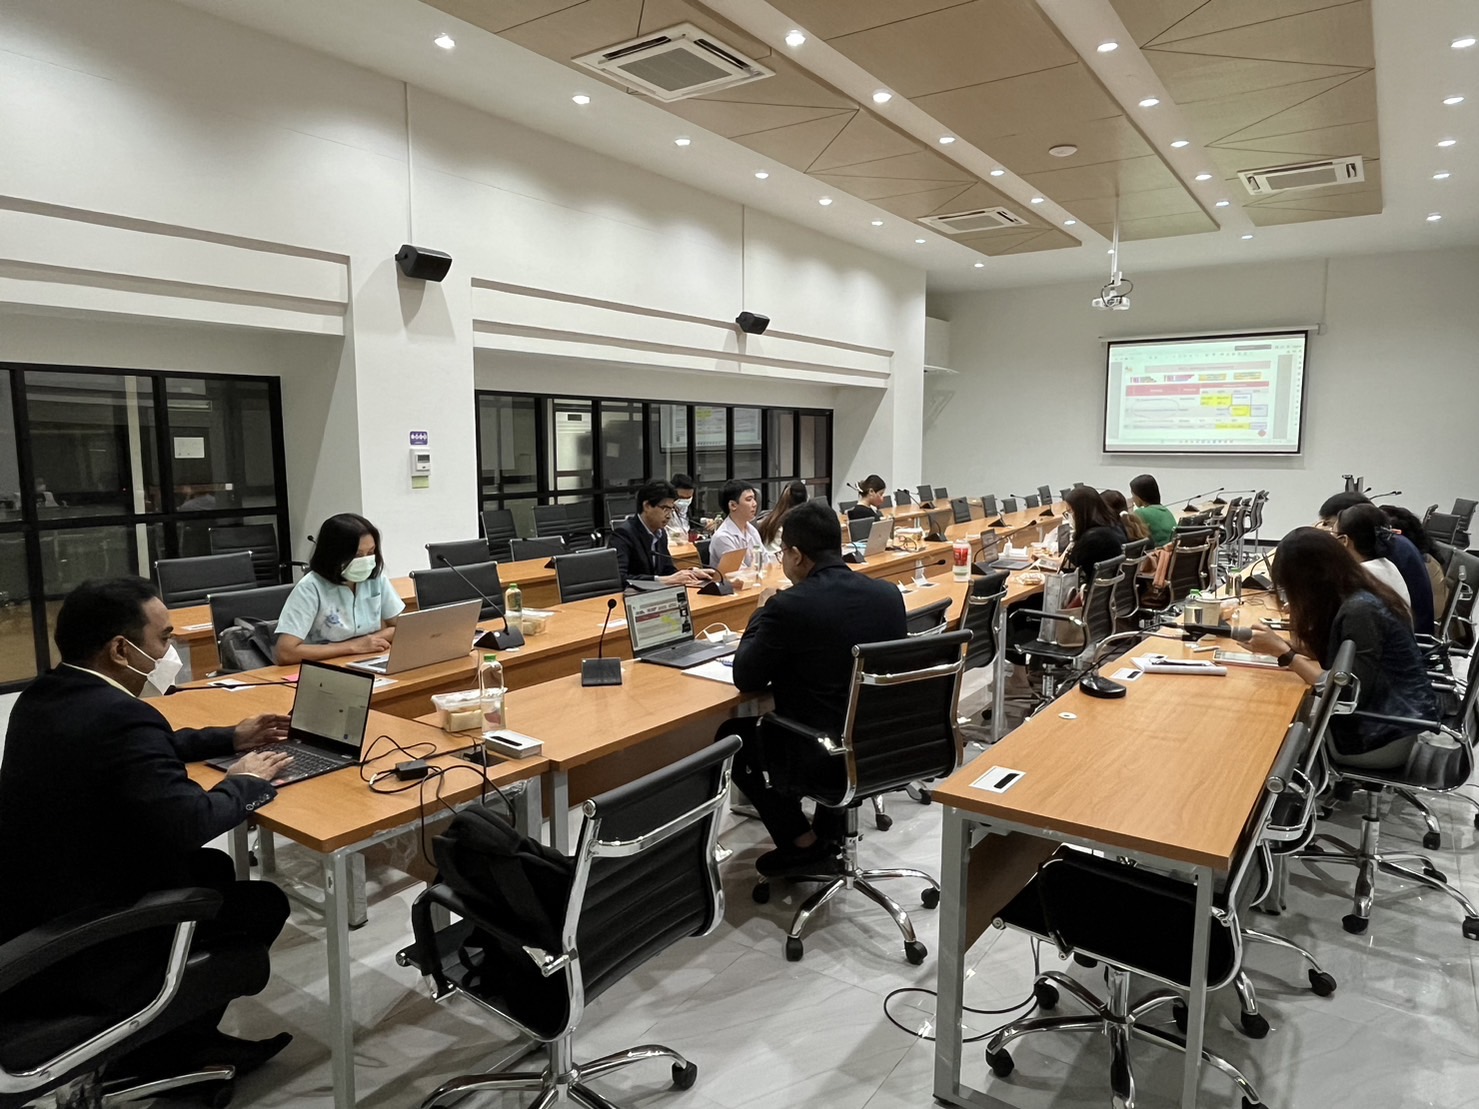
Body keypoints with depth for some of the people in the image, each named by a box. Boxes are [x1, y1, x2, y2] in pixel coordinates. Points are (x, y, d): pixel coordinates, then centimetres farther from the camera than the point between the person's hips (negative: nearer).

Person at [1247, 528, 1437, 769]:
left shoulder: (1359, 611, -25)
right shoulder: (1355, 598, 1)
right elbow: (1329, 654, 10)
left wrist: (1284, 653, -26)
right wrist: (1284, 645, -5)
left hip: (1386, 735, -8)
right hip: (1393, 715, 8)